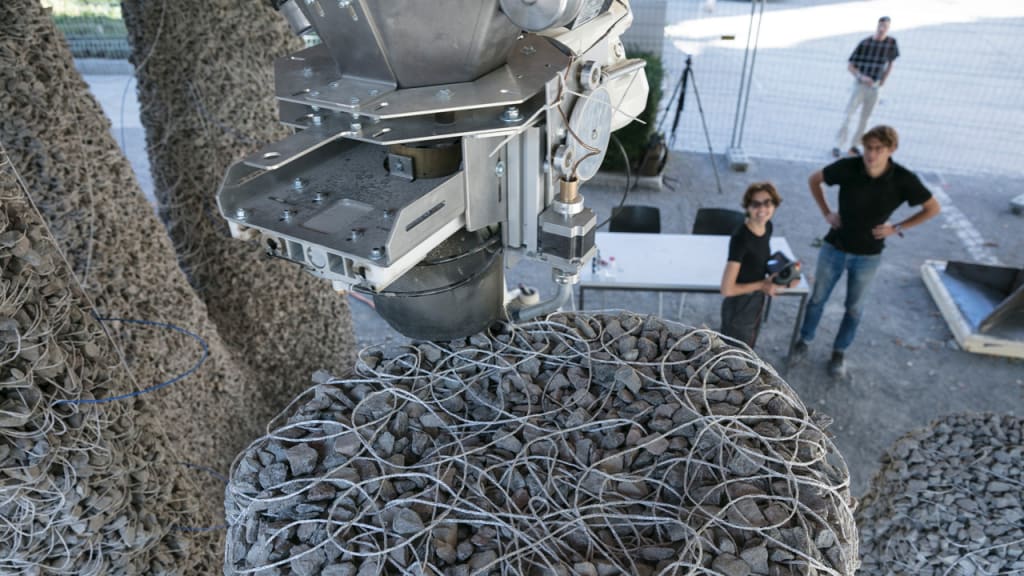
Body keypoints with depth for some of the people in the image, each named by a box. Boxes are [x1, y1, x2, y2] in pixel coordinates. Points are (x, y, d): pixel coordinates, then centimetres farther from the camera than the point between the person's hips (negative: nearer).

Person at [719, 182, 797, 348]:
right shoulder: (740, 238, -30)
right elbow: (726, 289, -29)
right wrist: (762, 285, -18)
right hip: (739, 309, -8)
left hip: (757, 304, 8)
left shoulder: (767, 226, -5)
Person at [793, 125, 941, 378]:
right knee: (818, 298, 13)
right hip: (834, 247, 0)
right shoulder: (848, 167, -18)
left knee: (854, 307, 15)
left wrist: (897, 228, -7)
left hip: (868, 255, 0)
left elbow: (933, 208, -2)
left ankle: (839, 352, 34)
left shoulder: (903, 180, -17)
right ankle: (804, 340, 35)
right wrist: (826, 213, -4)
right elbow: (814, 179, 1)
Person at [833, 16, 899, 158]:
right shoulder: (865, 43, -11)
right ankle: (838, 145, -7)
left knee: (865, 119, 7)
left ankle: (854, 146, 15)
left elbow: (890, 63, 13)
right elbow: (850, 65, -7)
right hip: (860, 85, -3)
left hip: (875, 88, 3)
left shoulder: (891, 42, -2)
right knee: (848, 116, -10)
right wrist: (862, 77, -21)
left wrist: (882, 82, 5)